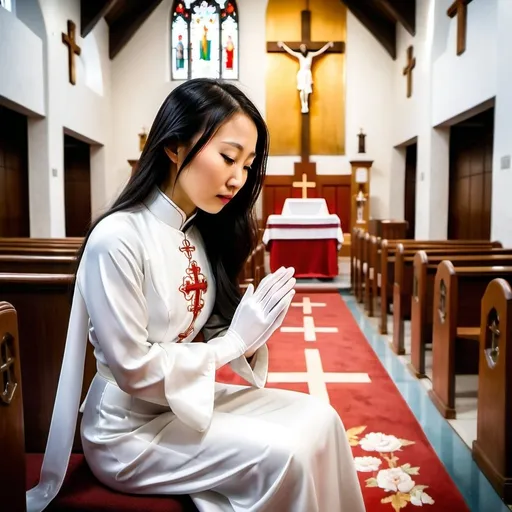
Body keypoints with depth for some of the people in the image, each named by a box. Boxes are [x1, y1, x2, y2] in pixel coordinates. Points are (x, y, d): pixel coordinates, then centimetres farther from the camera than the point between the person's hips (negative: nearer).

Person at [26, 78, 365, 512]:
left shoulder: (203, 233, 2)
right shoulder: (117, 239, -23)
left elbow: (209, 332, 6)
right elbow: (134, 371, -22)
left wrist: (251, 335, -16)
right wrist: (234, 342, -17)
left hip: (189, 398, 7)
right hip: (130, 427, -7)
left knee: (318, 418, -6)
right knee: (284, 453, -19)